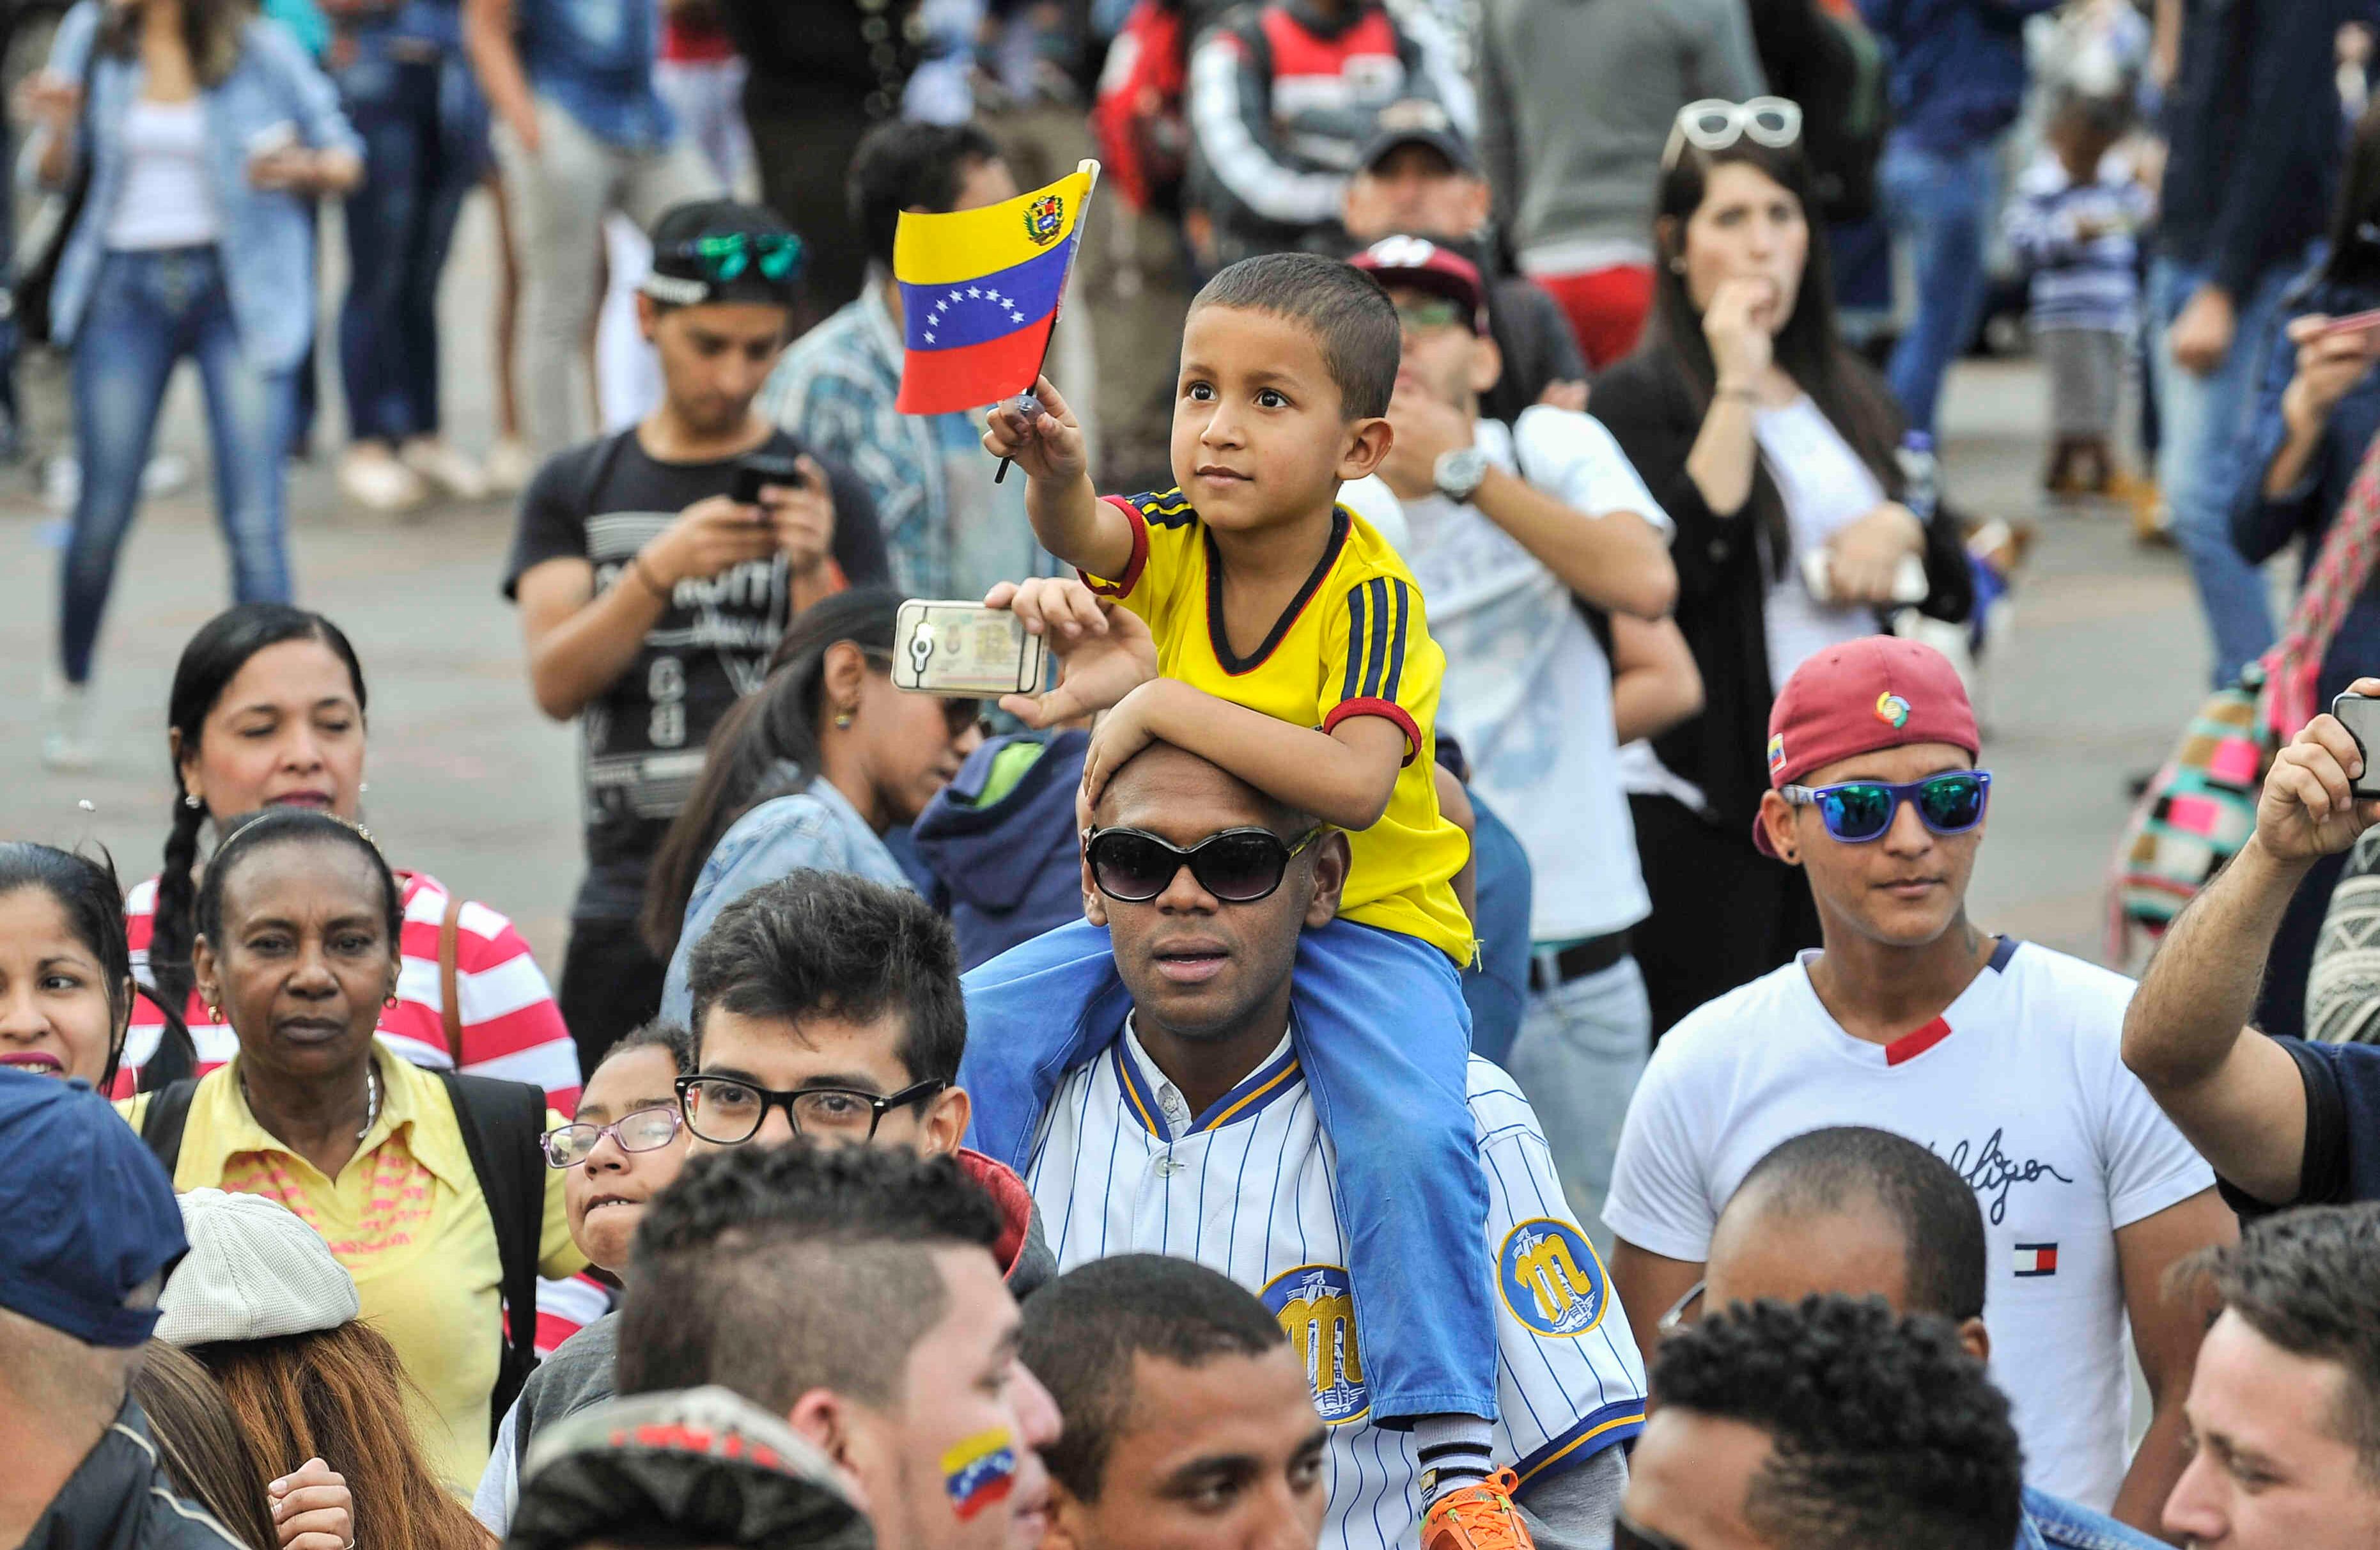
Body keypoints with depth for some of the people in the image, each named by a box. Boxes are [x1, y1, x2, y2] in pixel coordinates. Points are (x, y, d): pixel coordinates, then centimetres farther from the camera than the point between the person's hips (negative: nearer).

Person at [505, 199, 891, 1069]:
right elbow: (555, 685, -3)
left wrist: (812, 574, -18)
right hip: (631, 894, 2)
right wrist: (660, 570, -19)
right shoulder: (576, 492, 12)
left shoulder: (824, 497, 6)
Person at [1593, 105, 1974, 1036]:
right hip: (1700, 802, -6)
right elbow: (1688, 563, -21)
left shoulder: (1853, 396, 16)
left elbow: (1955, 589, 19)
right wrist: (1738, 385, -17)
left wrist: (1901, 532, -3)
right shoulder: (1640, 398, -4)